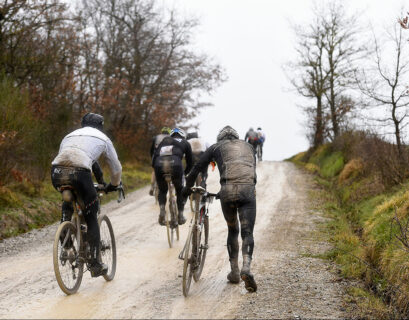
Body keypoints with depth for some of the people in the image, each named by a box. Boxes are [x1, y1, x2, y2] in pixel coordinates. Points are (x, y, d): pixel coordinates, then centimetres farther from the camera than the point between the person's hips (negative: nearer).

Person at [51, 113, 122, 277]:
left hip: (56, 172, 4)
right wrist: (113, 185, 52)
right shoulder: (103, 138, 26)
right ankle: (96, 265, 12)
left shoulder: (70, 135, 36)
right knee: (92, 219, 12)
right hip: (79, 172, -4)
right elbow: (116, 168, 33)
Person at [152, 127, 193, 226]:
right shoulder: (185, 143, 30)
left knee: (162, 190, 24)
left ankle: (162, 210, 1)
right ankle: (180, 215, 16)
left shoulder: (164, 140, 36)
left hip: (159, 164, 2)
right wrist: (185, 173, 46)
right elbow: (190, 162, 30)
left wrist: (156, 168, 36)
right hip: (175, 164, -2)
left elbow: (154, 157, 27)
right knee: (180, 191, 22)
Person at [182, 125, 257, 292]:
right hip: (248, 189, 0)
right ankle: (246, 269, -24)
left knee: (232, 231, 19)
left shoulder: (216, 147, 22)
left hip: (227, 191, 0)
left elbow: (197, 167, 20)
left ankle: (234, 272, 19)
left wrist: (187, 187, 32)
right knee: (247, 233, 0)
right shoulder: (247, 146, 30)